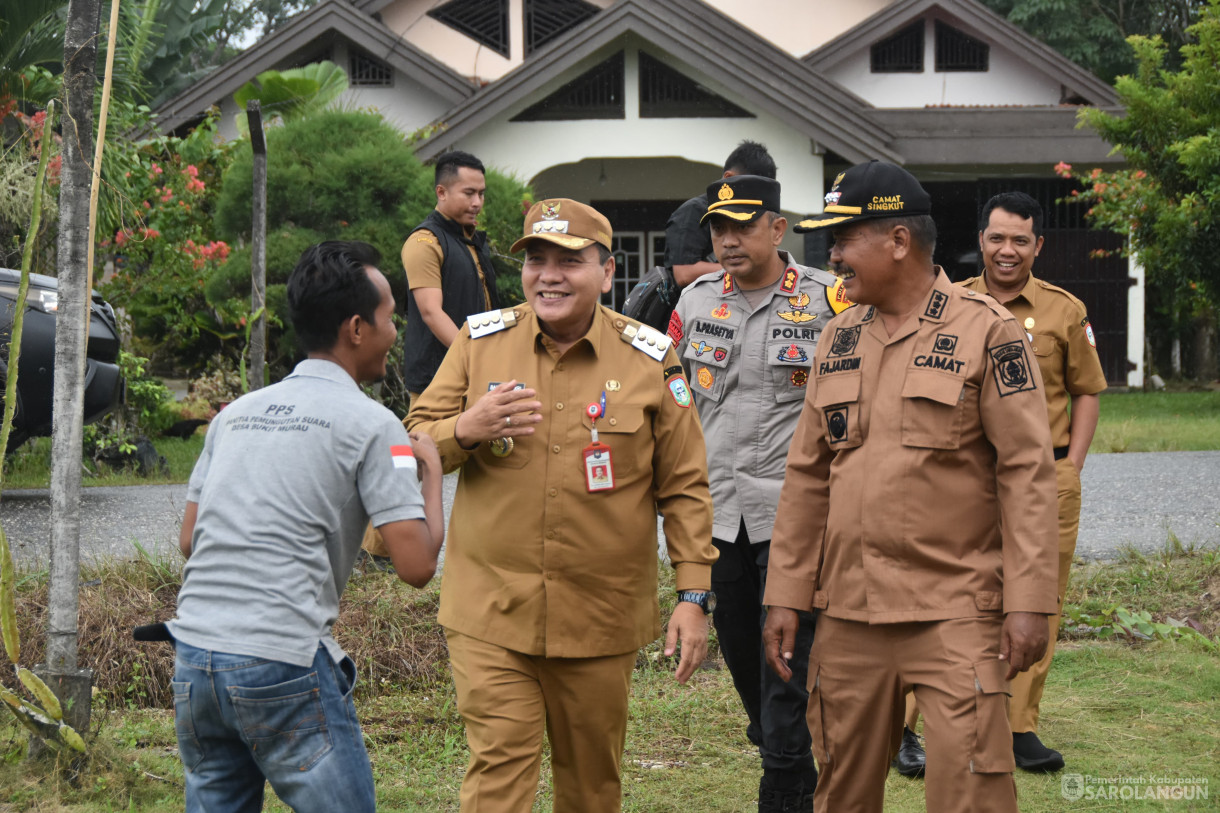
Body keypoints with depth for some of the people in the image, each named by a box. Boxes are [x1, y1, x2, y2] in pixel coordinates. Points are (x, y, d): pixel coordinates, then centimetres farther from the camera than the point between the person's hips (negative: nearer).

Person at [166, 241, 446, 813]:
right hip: (281, 665, -7)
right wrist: (431, 473, 10)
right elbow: (416, 565, -7)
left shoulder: (236, 413, 17)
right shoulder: (369, 423, -2)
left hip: (193, 655, 7)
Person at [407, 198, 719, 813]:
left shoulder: (650, 360, 0)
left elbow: (684, 487, 2)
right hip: (490, 612, 0)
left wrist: (693, 595, -4)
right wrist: (467, 429, -18)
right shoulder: (480, 341, 1)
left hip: (602, 619, 1)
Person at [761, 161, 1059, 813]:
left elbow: (1028, 472, -8)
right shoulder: (840, 337, 12)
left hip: (955, 613, -5)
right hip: (847, 614, 6)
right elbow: (806, 475, 15)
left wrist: (1028, 602, -14)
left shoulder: (986, 331, -5)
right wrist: (785, 595, 10)